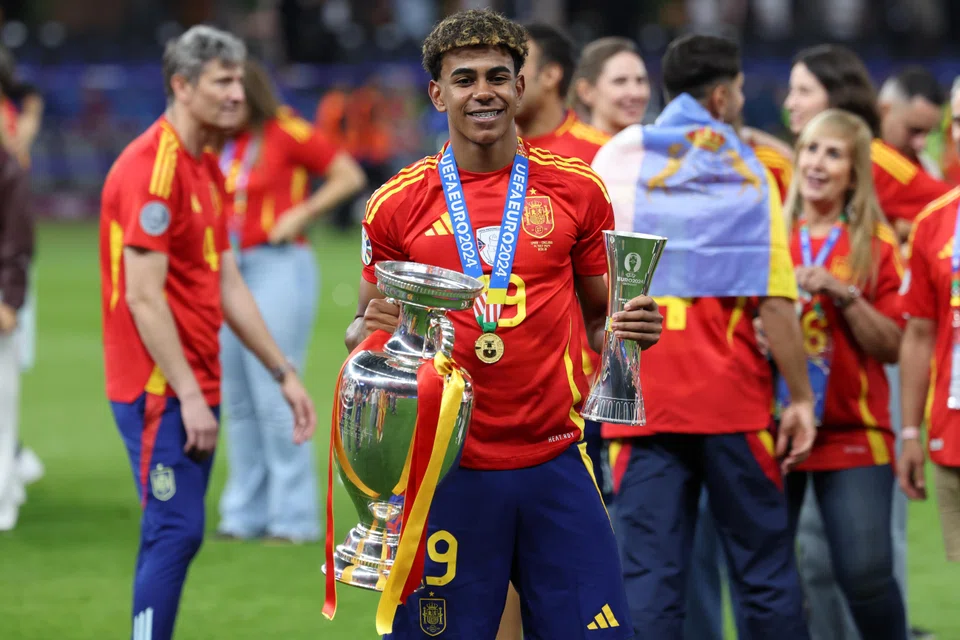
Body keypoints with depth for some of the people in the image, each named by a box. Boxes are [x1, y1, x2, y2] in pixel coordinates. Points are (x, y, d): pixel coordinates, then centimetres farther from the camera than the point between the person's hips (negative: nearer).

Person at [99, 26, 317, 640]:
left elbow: (228, 286, 18)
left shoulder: (208, 170, 14)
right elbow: (143, 297, -19)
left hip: (195, 389, 9)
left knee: (174, 534, 11)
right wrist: (189, 395, -20)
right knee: (176, 531, -11)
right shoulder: (152, 167, -15)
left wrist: (285, 374, 15)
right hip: (160, 388, -9)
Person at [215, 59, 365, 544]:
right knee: (237, 398, 7)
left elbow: (349, 176, -6)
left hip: (278, 267, -7)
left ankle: (294, 517, -2)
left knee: (273, 395, -8)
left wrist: (302, 214, -12)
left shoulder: (286, 133, -7)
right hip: (231, 270, 7)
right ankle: (246, 515, 13)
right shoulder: (220, 145, 10)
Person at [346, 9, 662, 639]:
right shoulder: (398, 203, 3)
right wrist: (372, 329, -10)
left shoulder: (576, 189, 6)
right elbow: (362, 328, 12)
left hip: (555, 462, 1)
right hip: (447, 467, -1)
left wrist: (631, 327, -6)